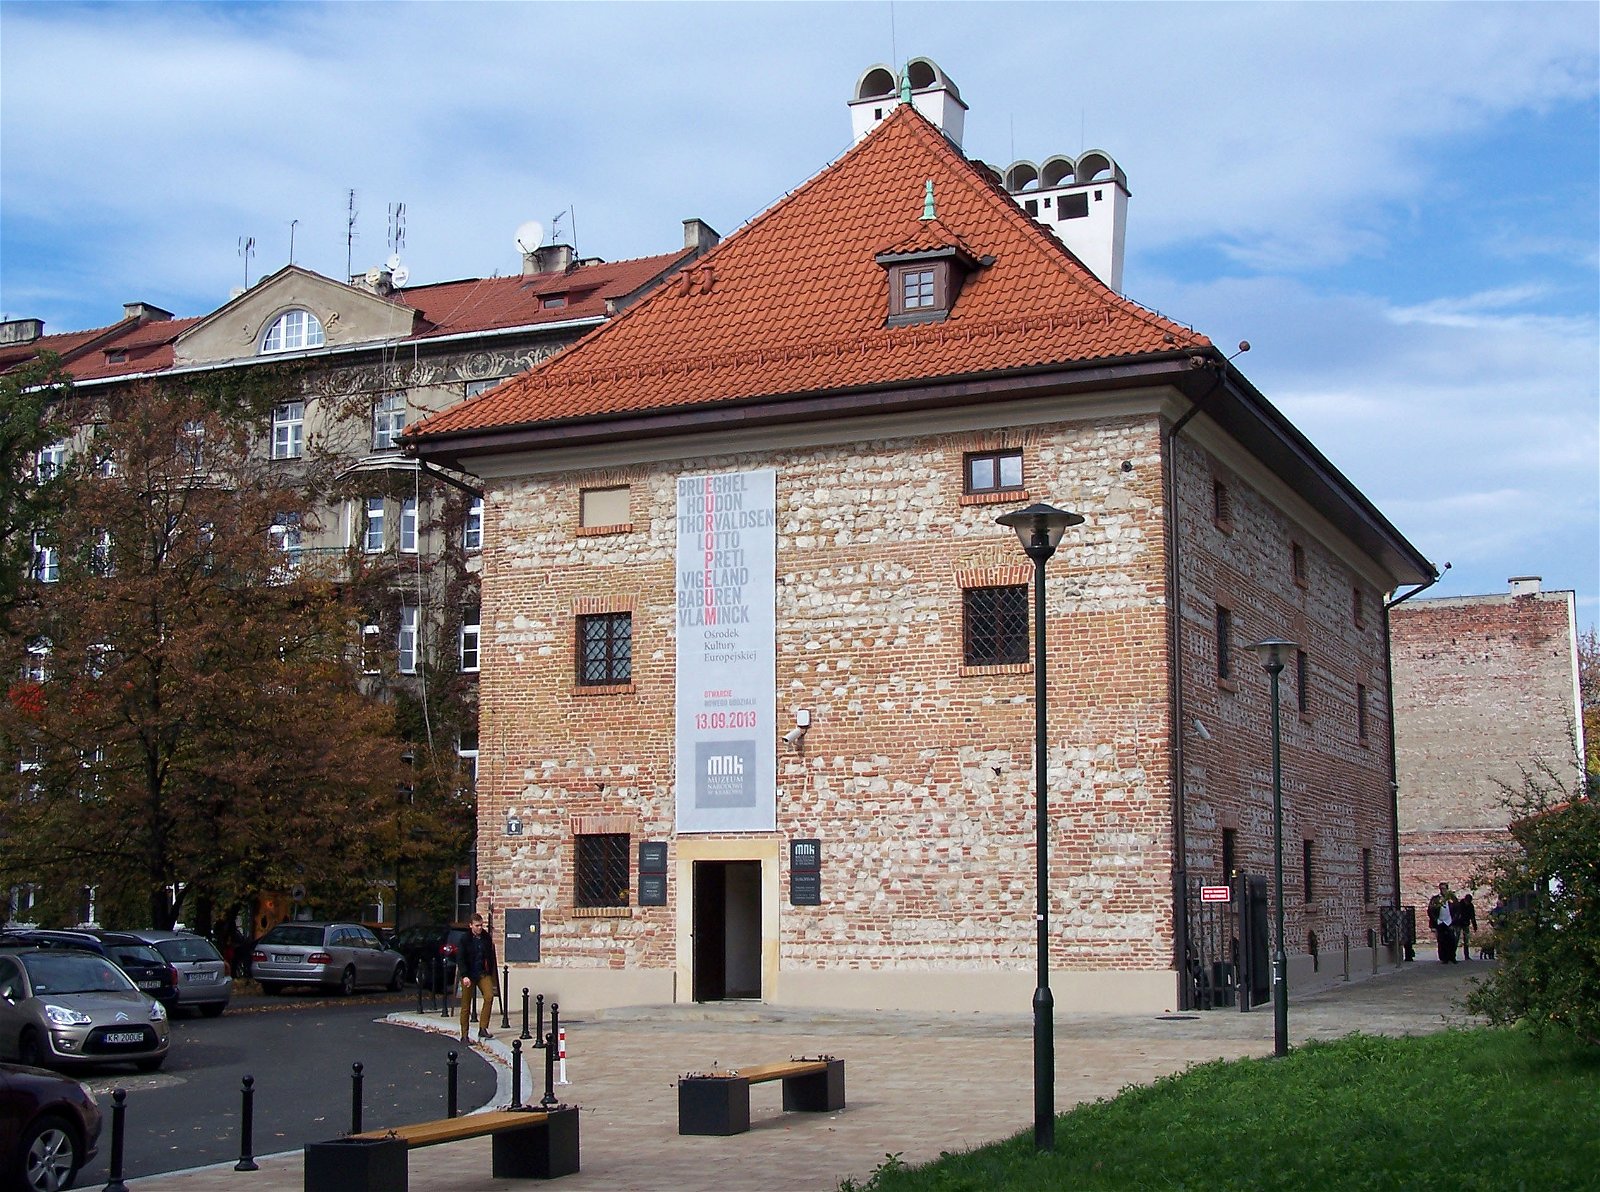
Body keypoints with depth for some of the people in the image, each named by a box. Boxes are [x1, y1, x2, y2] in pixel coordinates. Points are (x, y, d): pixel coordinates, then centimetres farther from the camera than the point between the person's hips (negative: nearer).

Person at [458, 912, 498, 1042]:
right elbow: (460, 959, -10)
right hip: (468, 974, -3)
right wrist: (464, 976, -20)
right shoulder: (465, 939, -6)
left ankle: (483, 1029, -13)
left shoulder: (486, 938, 5)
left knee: (489, 996, -19)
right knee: (466, 1005, 0)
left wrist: (490, 974, 13)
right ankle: (464, 1035, 9)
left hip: (483, 973, 3)